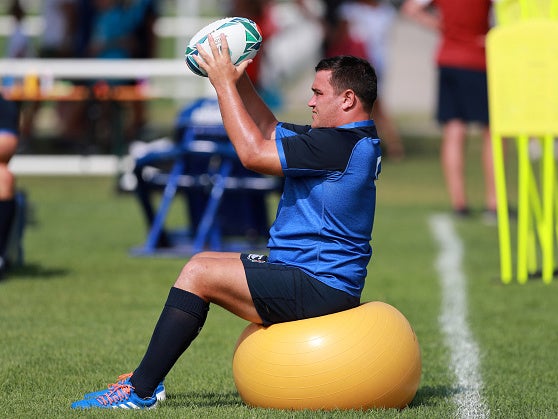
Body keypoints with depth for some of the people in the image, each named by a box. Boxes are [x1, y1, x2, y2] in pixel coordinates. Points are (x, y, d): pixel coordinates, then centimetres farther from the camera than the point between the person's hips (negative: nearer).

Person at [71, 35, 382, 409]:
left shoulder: (344, 143, -20)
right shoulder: (347, 139, 12)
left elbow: (254, 153, -19)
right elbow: (270, 131, 24)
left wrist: (225, 83, -11)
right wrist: (240, 79, 13)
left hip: (320, 286, -11)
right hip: (319, 272, 11)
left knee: (198, 274, -13)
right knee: (202, 262, 17)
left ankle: (141, 391, -8)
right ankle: (145, 378, 15)